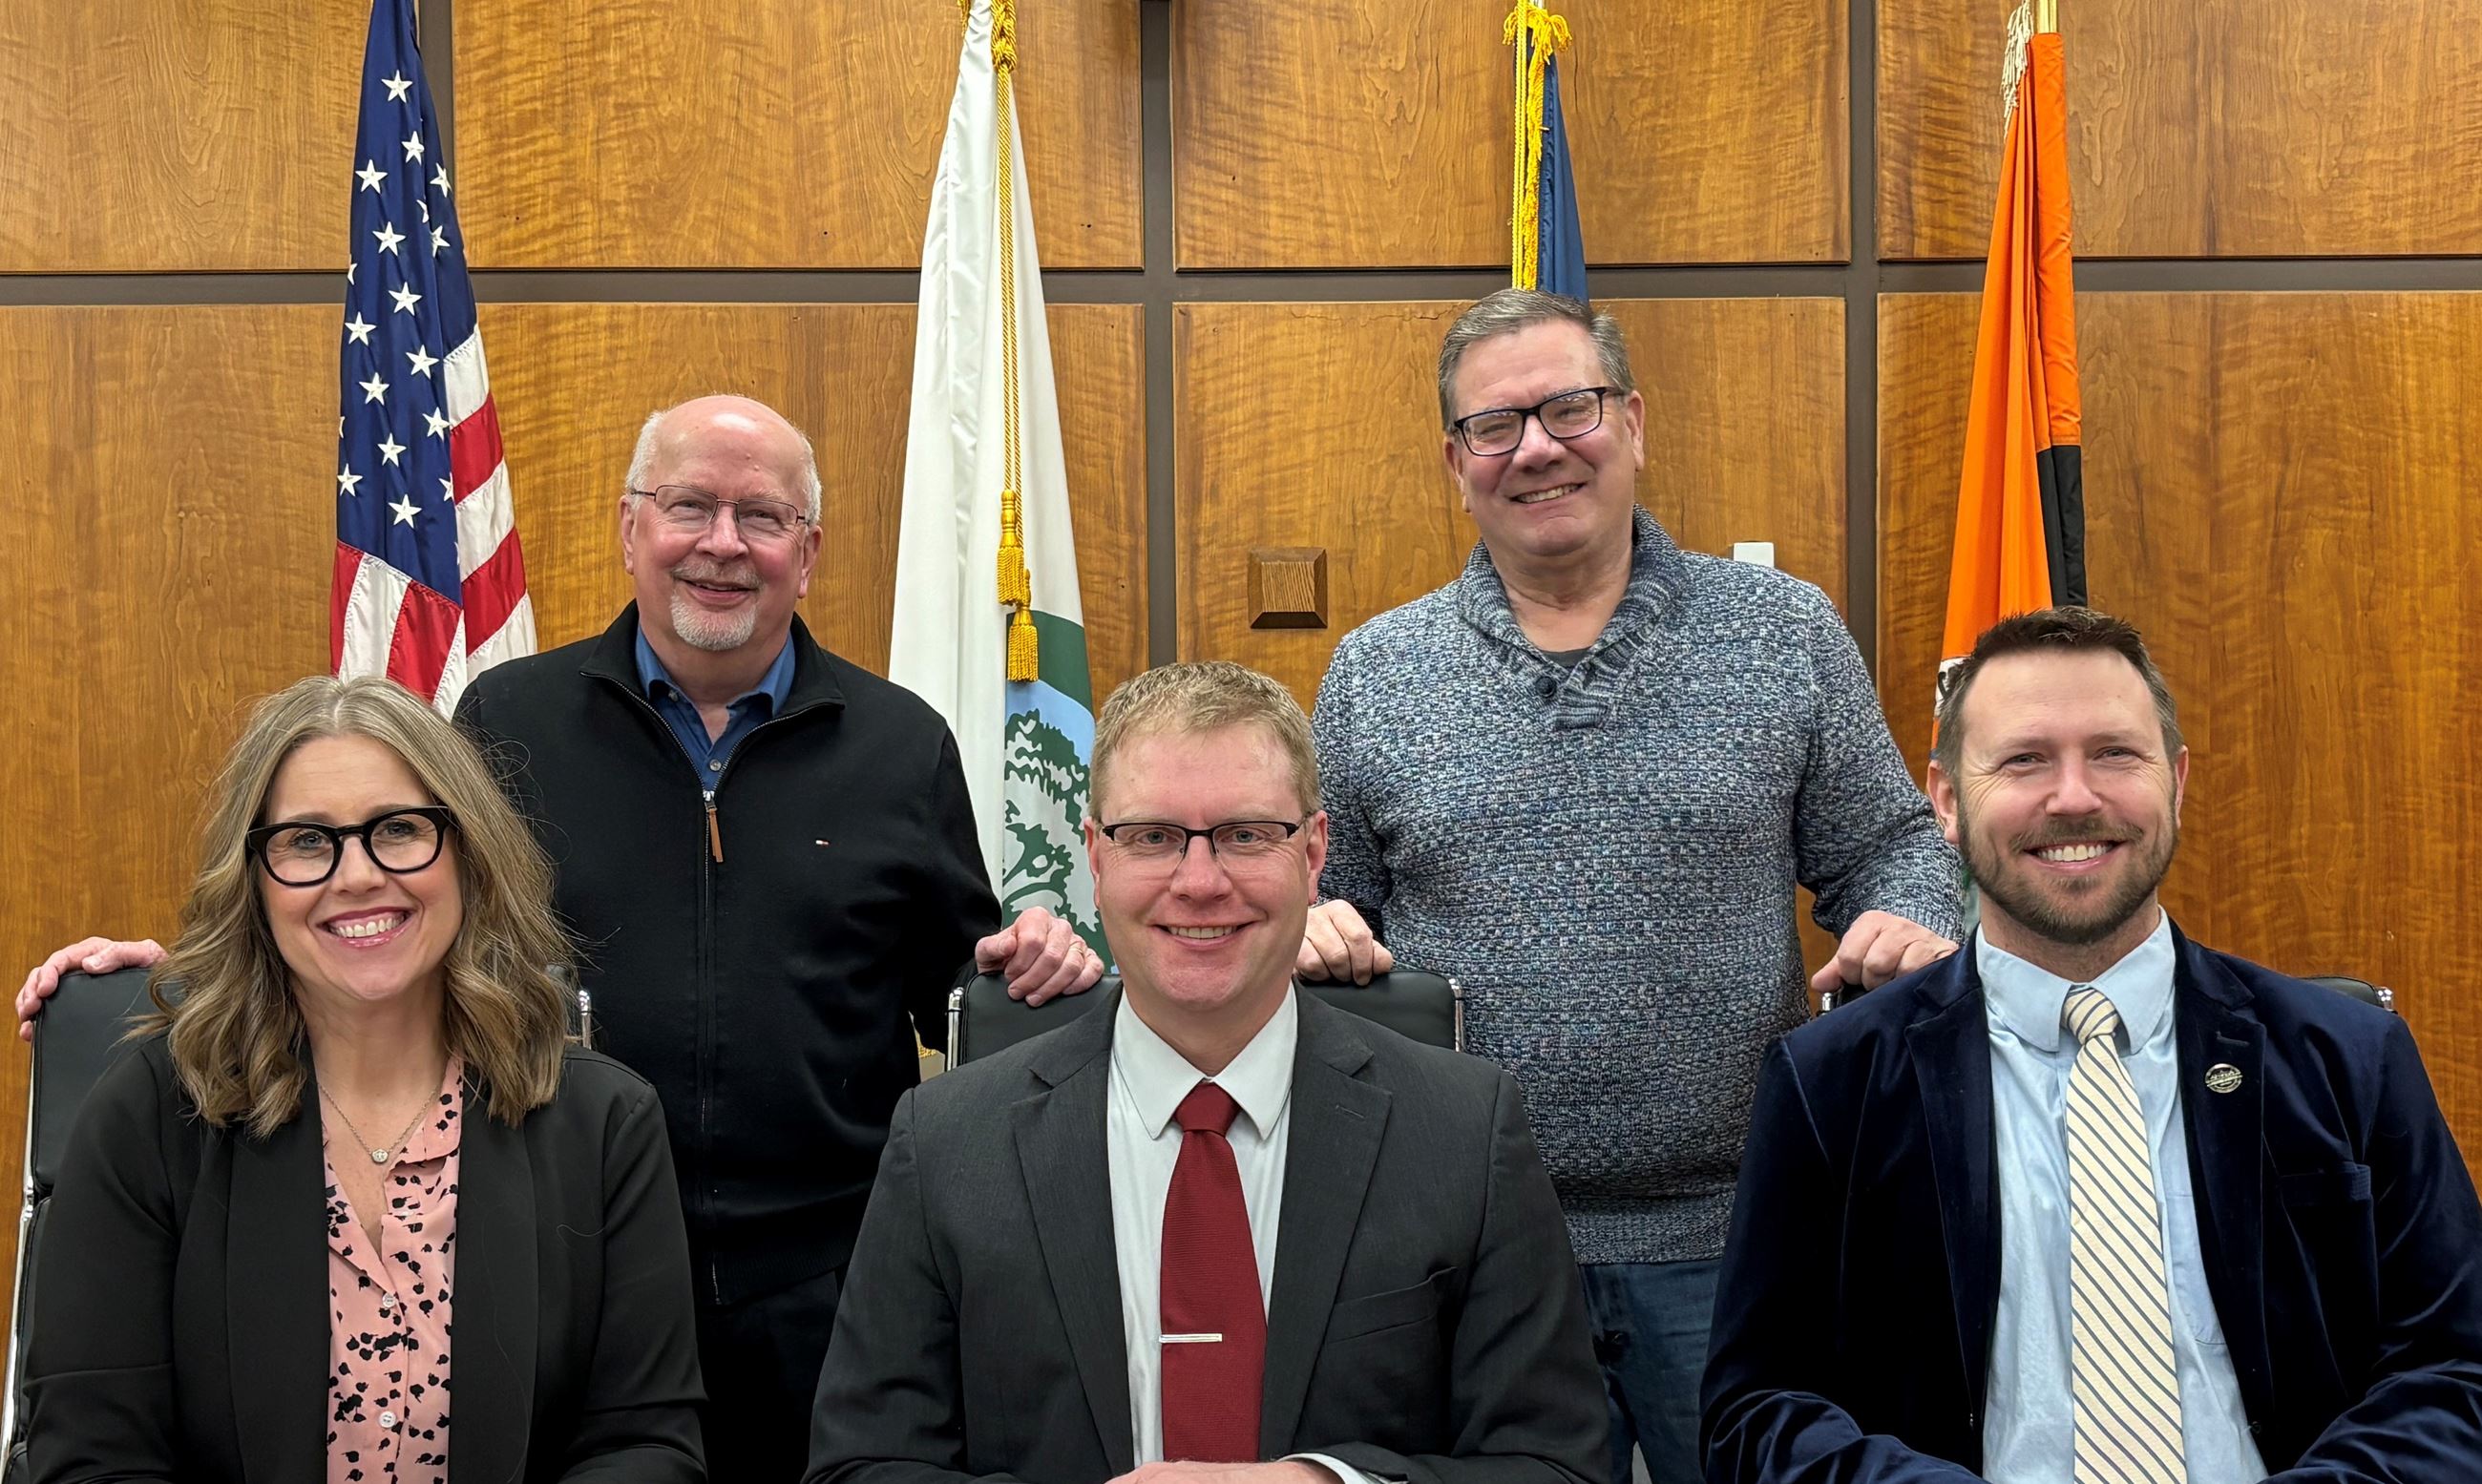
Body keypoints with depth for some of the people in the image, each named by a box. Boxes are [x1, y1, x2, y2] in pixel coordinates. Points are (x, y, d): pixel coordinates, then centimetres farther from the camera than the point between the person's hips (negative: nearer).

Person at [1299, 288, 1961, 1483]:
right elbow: (1317, 896, 11)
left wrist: (1908, 924, -15)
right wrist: (1309, 928, -11)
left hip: (1726, 1236, 0)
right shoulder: (1371, 674, 5)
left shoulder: (1785, 634, 3)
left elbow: (1887, 846, 6)